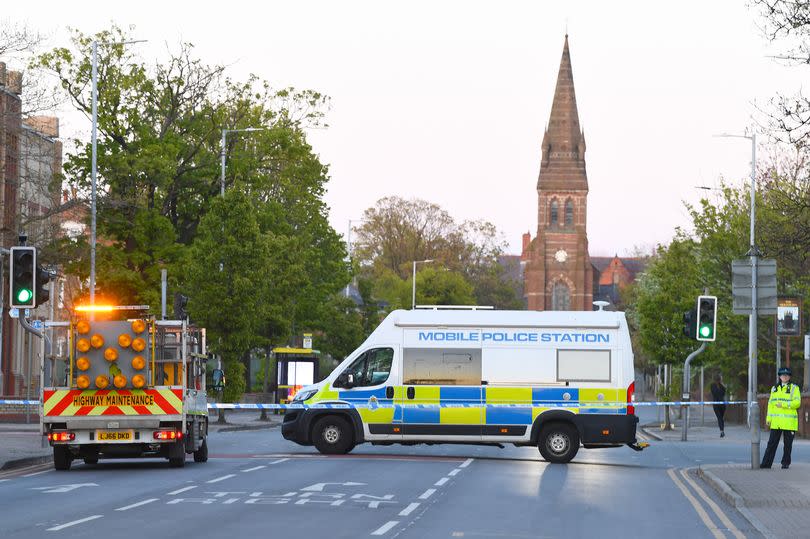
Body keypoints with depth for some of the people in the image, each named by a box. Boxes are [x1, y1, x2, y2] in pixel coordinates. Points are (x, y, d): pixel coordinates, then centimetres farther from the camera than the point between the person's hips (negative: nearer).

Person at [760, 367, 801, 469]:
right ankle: (766, 463, 3)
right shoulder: (774, 389, 16)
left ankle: (785, 463, 12)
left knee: (788, 444, 3)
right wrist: (768, 418, 9)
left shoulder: (794, 388, 2)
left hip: (789, 421, -3)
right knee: (772, 443, 2)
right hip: (776, 422, 4)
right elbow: (770, 404, 16)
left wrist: (784, 404, -16)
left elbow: (797, 403, -9)